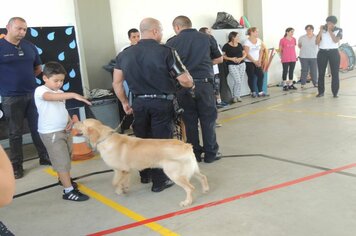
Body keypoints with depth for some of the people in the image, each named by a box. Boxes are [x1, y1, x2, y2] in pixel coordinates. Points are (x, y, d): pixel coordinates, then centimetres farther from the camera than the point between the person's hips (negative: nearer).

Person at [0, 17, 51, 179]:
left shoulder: (29, 46, 6)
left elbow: (38, 68, 18)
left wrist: (25, 78, 6)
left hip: (33, 94, 4)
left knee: (38, 128, 11)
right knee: (15, 132, 6)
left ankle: (45, 157, 24)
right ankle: (16, 165, 17)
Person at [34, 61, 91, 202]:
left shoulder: (60, 93, 12)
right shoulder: (40, 91, -14)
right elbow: (50, 97, -36)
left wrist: (69, 120, 1)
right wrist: (73, 95, -47)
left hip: (64, 130, 8)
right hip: (51, 133, -8)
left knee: (65, 159, 21)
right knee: (62, 161, -7)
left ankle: (63, 179, 44)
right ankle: (69, 191, -1)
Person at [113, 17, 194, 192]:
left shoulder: (125, 54, 3)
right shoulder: (166, 52, -12)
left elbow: (117, 83, 5)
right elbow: (185, 80, -12)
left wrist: (124, 102, 17)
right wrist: (191, 85, 10)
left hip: (139, 102, 5)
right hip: (162, 102, -4)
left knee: (142, 140, 19)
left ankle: (145, 175, 35)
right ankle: (160, 181, 14)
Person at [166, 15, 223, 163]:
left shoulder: (172, 42, -1)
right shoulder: (207, 38, 4)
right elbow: (219, 59, 13)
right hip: (204, 83, 0)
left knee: (189, 121, 10)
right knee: (208, 120, 9)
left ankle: (194, 154, 18)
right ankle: (210, 154, 15)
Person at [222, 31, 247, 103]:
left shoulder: (239, 45, 11)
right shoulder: (226, 46, -6)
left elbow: (244, 53, 15)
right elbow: (222, 55, -8)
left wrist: (241, 58, -6)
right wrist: (231, 59, -16)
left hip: (242, 64, 6)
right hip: (232, 65, -5)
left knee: (240, 81, 5)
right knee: (237, 81, -11)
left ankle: (238, 95, 17)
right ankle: (234, 96, 6)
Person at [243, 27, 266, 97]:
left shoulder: (259, 40, 6)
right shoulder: (247, 42, -11)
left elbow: (261, 51, 9)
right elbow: (246, 54, -14)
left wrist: (259, 60, -2)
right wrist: (254, 61, -12)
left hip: (257, 62, 5)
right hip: (249, 62, -5)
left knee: (261, 75, -3)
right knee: (251, 77, 1)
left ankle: (260, 91, 5)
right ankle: (253, 92, 12)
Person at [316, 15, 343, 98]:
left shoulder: (339, 30, 0)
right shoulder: (322, 29, 5)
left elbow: (336, 41, -16)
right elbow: (317, 42, -4)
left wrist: (330, 31, -15)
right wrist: (321, 31, -11)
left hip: (334, 53, -1)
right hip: (322, 52, 2)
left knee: (335, 73, -2)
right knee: (321, 73, 2)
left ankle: (335, 93, 4)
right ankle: (321, 92, 10)